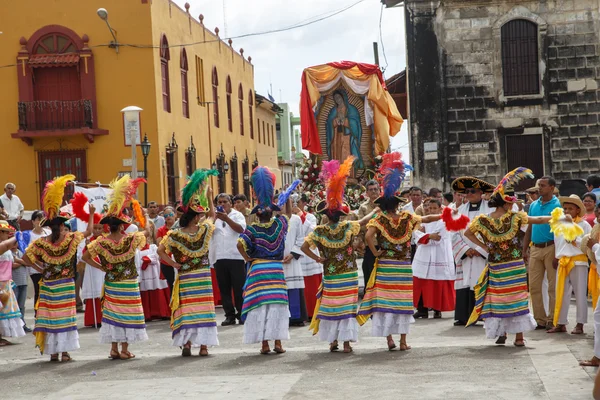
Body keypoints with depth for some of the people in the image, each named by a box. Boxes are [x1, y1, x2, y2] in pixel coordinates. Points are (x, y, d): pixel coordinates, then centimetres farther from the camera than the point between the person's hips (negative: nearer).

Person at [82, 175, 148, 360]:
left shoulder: (101, 242, -9)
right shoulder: (131, 239, -13)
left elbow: (85, 256, -7)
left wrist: (101, 267, -1)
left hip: (111, 283, 2)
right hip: (128, 284, -2)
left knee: (112, 314, 10)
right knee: (127, 314, 5)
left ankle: (114, 349, 11)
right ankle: (125, 350, 7)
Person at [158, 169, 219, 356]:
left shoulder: (175, 235, -6)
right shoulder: (204, 230, -7)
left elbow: (160, 250, -13)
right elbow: (212, 215, 12)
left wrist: (175, 264, -5)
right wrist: (209, 196, 18)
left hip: (184, 277, 1)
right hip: (203, 277, 0)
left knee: (186, 309, 6)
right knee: (203, 308, 4)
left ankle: (186, 343, 0)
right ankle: (203, 345, 4)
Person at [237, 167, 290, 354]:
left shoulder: (252, 229, -5)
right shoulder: (279, 224, 1)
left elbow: (240, 244, -18)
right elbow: (285, 211, 22)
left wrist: (248, 258, -4)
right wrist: (271, 197, 27)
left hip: (257, 269, -1)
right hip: (276, 269, 2)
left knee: (260, 306, 1)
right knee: (277, 305, 4)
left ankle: (264, 343, 1)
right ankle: (278, 342, 2)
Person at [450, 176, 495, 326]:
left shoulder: (490, 209, -1)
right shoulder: (461, 210, 12)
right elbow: (455, 234, 8)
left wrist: (480, 250, -11)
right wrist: (466, 249, -6)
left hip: (484, 256, -3)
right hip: (465, 256, 4)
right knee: (464, 285, -1)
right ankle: (464, 316, 1)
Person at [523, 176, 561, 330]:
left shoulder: (557, 205, -6)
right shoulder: (533, 205, 12)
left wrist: (558, 254, -15)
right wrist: (524, 249, 11)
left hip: (550, 248, -6)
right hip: (535, 248, 6)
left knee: (553, 286, -1)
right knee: (534, 286, 5)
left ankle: (552, 320, 4)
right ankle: (540, 319, 12)